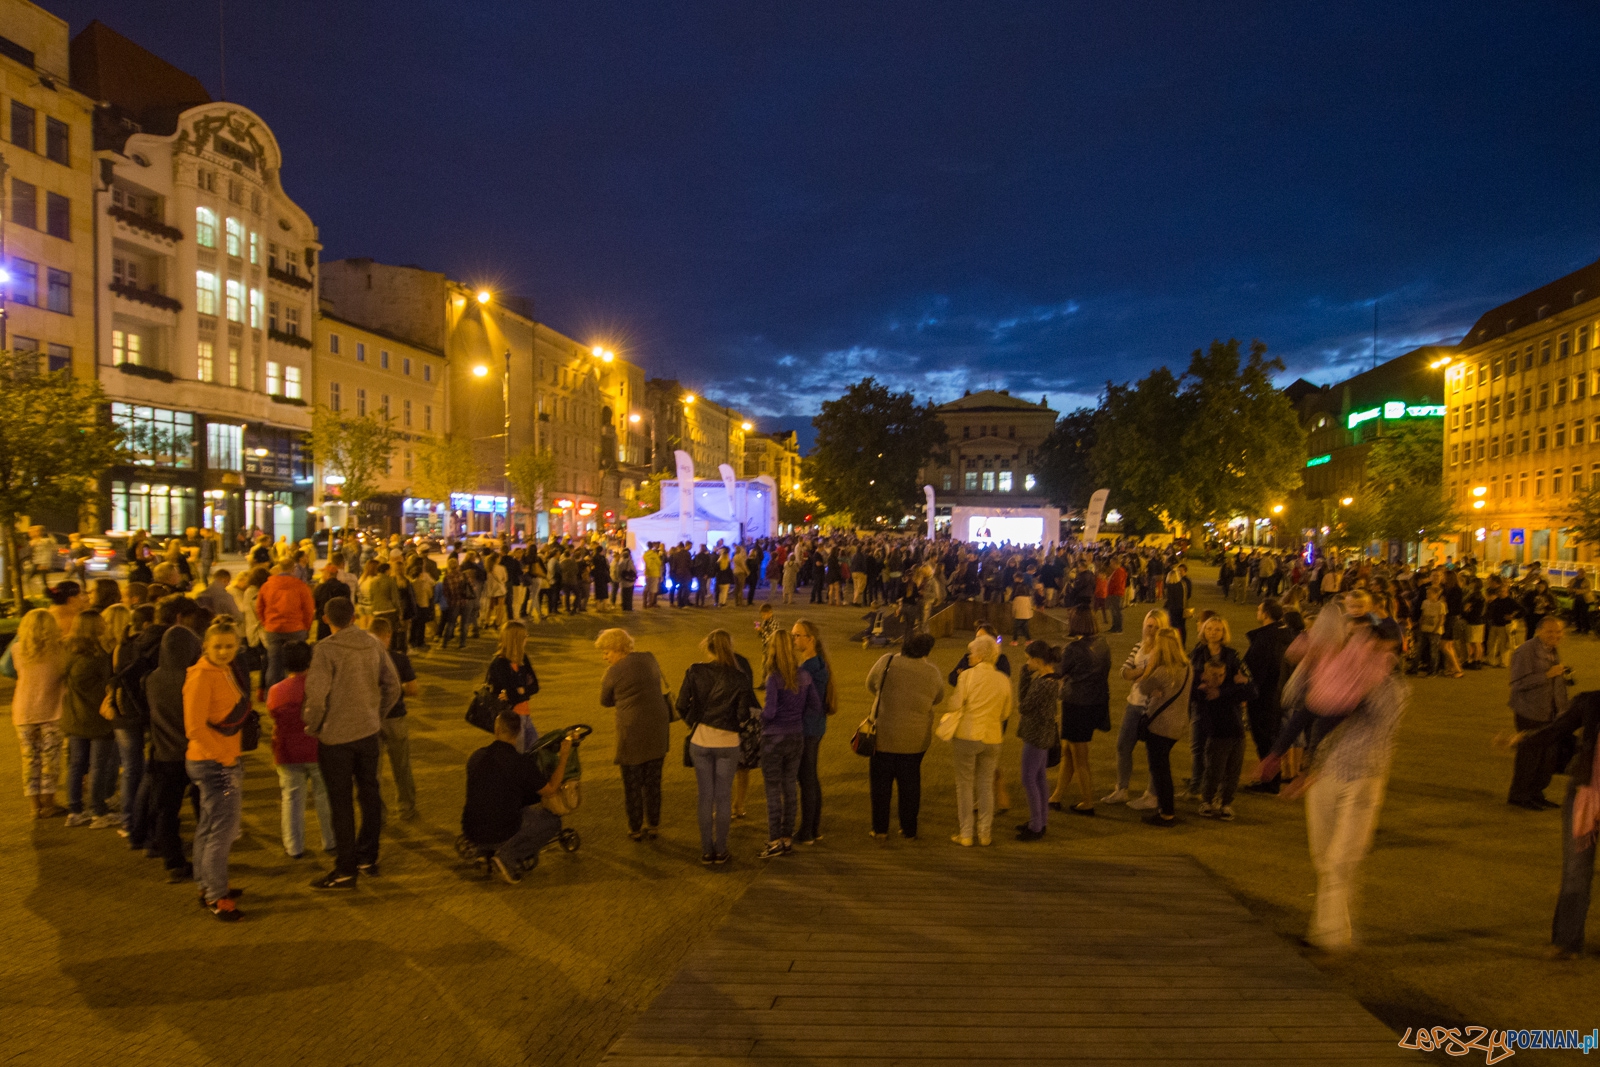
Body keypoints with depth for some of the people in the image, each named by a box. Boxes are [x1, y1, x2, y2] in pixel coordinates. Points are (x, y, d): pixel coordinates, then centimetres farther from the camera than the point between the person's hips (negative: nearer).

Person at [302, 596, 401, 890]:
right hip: (369, 733, 5)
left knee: (341, 802, 4)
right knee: (369, 793, 16)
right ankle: (368, 857, 28)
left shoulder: (325, 649, -15)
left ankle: (345, 870, 12)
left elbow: (316, 696, -20)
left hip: (336, 736, -5)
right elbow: (392, 685, 5)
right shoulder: (372, 644, 0)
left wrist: (312, 727, -4)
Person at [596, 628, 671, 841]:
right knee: (653, 781, 17)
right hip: (657, 728, 6)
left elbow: (605, 701, 3)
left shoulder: (615, 671, -12)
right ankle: (652, 826, 26)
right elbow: (664, 692, 12)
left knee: (632, 783, 11)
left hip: (633, 731, -5)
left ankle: (635, 829, 22)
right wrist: (668, 724, 20)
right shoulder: (649, 659, 4)